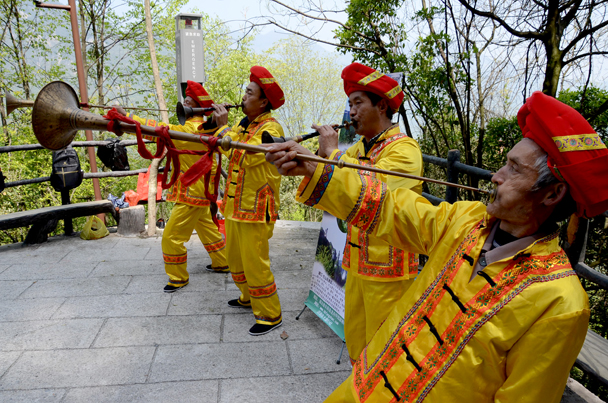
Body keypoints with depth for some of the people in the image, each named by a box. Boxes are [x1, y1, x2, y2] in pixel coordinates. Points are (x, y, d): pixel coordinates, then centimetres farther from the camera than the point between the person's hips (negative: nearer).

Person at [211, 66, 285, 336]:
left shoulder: (270, 128, -14)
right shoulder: (243, 124, 14)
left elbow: (246, 156, -27)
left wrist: (225, 127, -20)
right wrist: (218, 123, 3)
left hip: (256, 207, -9)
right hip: (235, 205, 9)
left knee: (254, 262, -5)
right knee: (235, 258, 20)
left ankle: (270, 315, 8)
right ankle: (249, 297, 39)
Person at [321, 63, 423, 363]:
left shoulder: (404, 147, -14)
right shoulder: (359, 147, 13)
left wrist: (333, 152, -22)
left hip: (387, 267, -8)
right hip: (357, 262, 8)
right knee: (356, 339, 19)